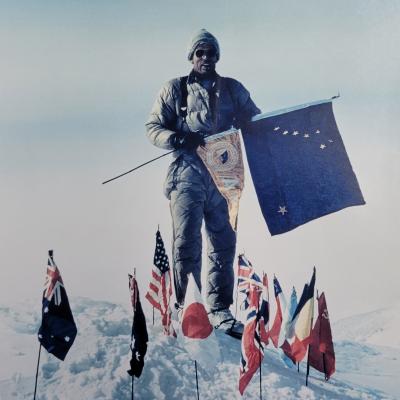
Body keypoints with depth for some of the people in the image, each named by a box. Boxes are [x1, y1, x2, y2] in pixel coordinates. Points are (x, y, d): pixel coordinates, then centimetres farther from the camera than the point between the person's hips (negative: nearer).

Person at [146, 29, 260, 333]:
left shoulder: (233, 89, 16)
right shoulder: (175, 89, 10)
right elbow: (153, 128, 6)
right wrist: (179, 139, -14)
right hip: (188, 173, -3)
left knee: (224, 244, 5)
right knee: (187, 242, -10)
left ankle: (219, 308, 15)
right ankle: (185, 305, -1)